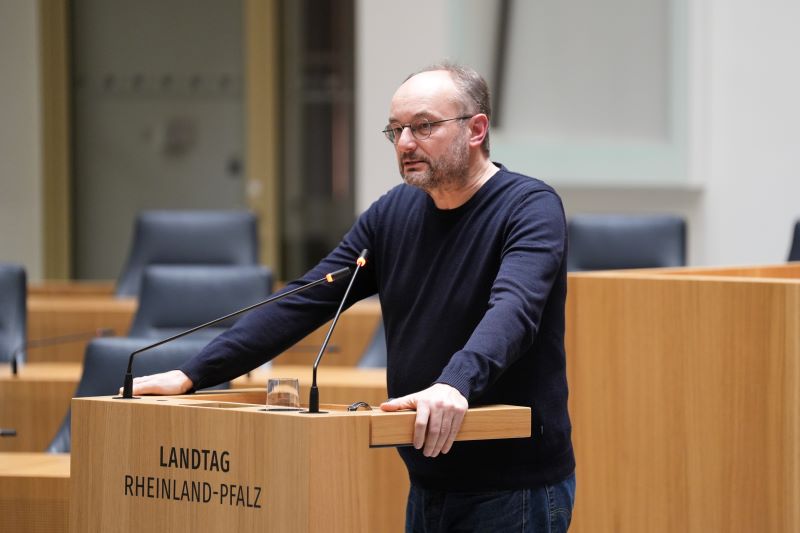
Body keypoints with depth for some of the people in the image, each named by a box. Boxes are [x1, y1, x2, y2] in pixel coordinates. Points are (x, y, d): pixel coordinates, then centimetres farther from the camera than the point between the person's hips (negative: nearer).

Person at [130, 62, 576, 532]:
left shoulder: (531, 208, -12)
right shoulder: (394, 212, 7)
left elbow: (512, 310, -31)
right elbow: (302, 302, 5)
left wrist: (456, 384, -50)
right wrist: (192, 375, -3)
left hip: (516, 493, -6)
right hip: (428, 488, 6)